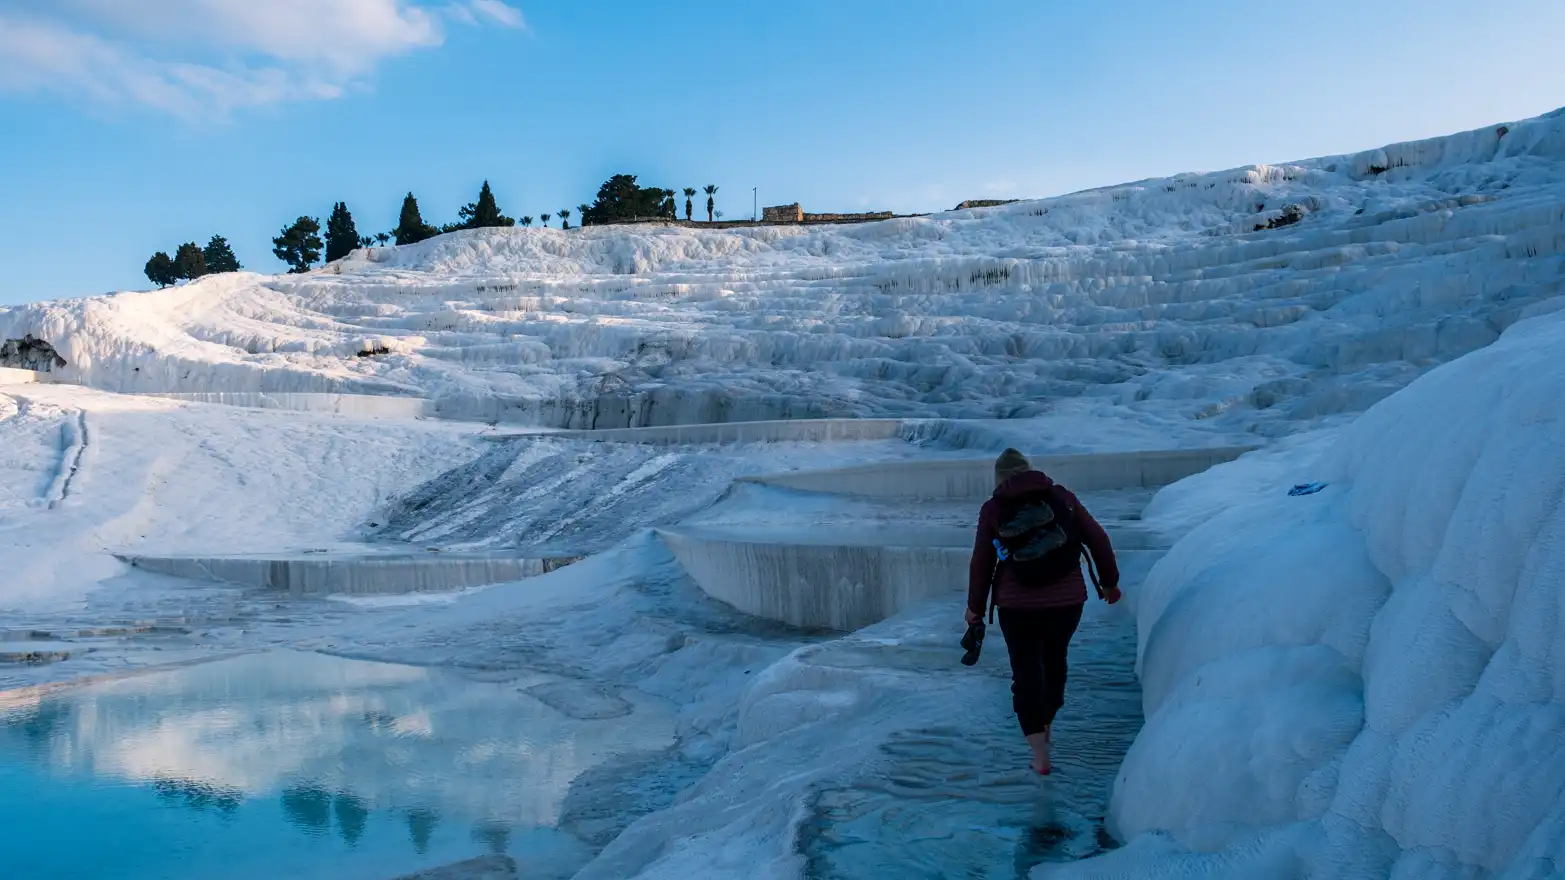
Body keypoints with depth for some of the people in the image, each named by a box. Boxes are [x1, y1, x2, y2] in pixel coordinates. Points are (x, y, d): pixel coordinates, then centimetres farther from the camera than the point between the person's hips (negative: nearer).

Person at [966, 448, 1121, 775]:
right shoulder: (1060, 496, 2)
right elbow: (1098, 539, 3)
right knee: (1054, 661, 24)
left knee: (1026, 672, 7)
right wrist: (1109, 581, 14)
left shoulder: (992, 510, -1)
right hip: (1068, 600, 2)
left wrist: (975, 607, 13)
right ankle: (1046, 728, 43)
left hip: (1017, 606, -2)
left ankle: (1040, 756, 4)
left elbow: (981, 563, 2)